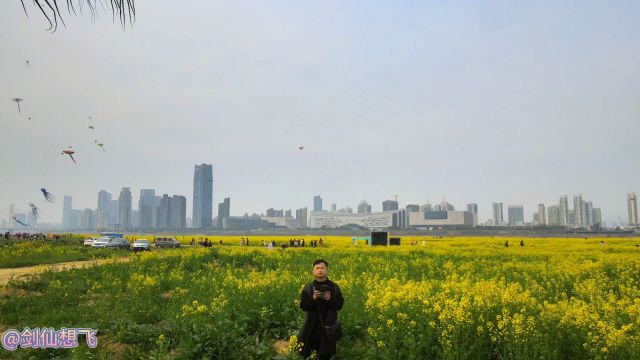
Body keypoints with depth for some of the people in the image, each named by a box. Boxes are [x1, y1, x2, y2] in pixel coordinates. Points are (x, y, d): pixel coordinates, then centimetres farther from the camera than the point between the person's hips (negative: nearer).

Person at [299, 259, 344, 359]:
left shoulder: (334, 287, -1)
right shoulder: (308, 288, -1)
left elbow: (339, 306, -4)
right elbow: (303, 306, -7)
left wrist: (330, 299, -22)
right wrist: (313, 299, -24)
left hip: (328, 326, 0)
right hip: (312, 327, 0)